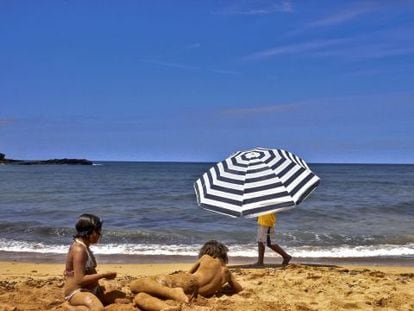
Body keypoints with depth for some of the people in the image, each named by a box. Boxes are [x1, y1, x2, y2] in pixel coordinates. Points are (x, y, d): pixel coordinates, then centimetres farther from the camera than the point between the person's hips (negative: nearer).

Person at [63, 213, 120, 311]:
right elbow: (80, 279, -24)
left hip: (91, 290, 10)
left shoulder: (85, 247, 10)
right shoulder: (79, 249, -19)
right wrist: (103, 275, -16)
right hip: (77, 292, -10)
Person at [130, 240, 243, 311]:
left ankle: (172, 292, -32)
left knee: (134, 285, -3)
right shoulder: (227, 272, 25)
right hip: (193, 297, 2)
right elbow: (239, 289, 40)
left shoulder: (206, 258, 22)